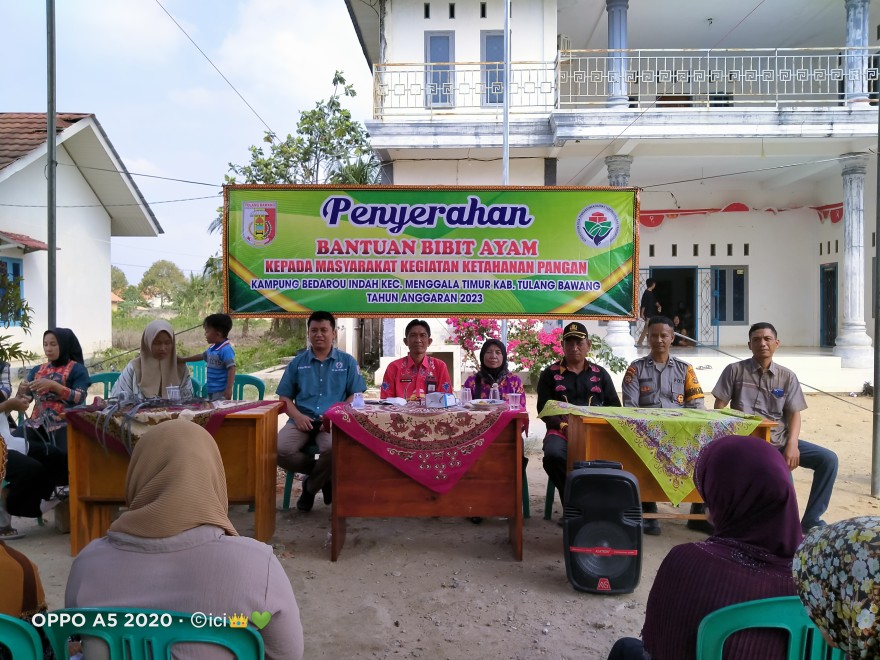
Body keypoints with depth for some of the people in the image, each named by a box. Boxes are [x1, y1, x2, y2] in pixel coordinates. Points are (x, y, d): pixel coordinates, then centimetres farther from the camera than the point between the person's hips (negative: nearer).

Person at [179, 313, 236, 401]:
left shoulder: (226, 350, -18)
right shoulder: (212, 348, 12)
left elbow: (231, 369, -23)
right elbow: (201, 356, 31)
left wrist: (229, 389, -28)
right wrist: (182, 360, 40)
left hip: (221, 391, -10)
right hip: (211, 391, 10)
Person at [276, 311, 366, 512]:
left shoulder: (347, 362, 12)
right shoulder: (297, 362, 16)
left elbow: (356, 396, 5)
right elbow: (285, 397, 14)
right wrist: (297, 416, -7)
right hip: (302, 420, 2)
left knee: (333, 448, -37)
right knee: (280, 450, -28)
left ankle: (311, 486, -1)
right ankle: (324, 475, 1)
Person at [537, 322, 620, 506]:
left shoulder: (600, 374, 19)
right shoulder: (550, 373, 13)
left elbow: (615, 406, 15)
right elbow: (543, 408, 6)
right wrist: (564, 425, -12)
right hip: (561, 432, -1)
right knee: (553, 455, -35)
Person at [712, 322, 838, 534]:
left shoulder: (787, 377, 11)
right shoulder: (735, 370, 4)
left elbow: (794, 414, 6)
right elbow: (719, 407, 2)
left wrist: (792, 444, -11)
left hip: (780, 440, 4)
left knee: (828, 459, -11)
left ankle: (810, 520, -1)